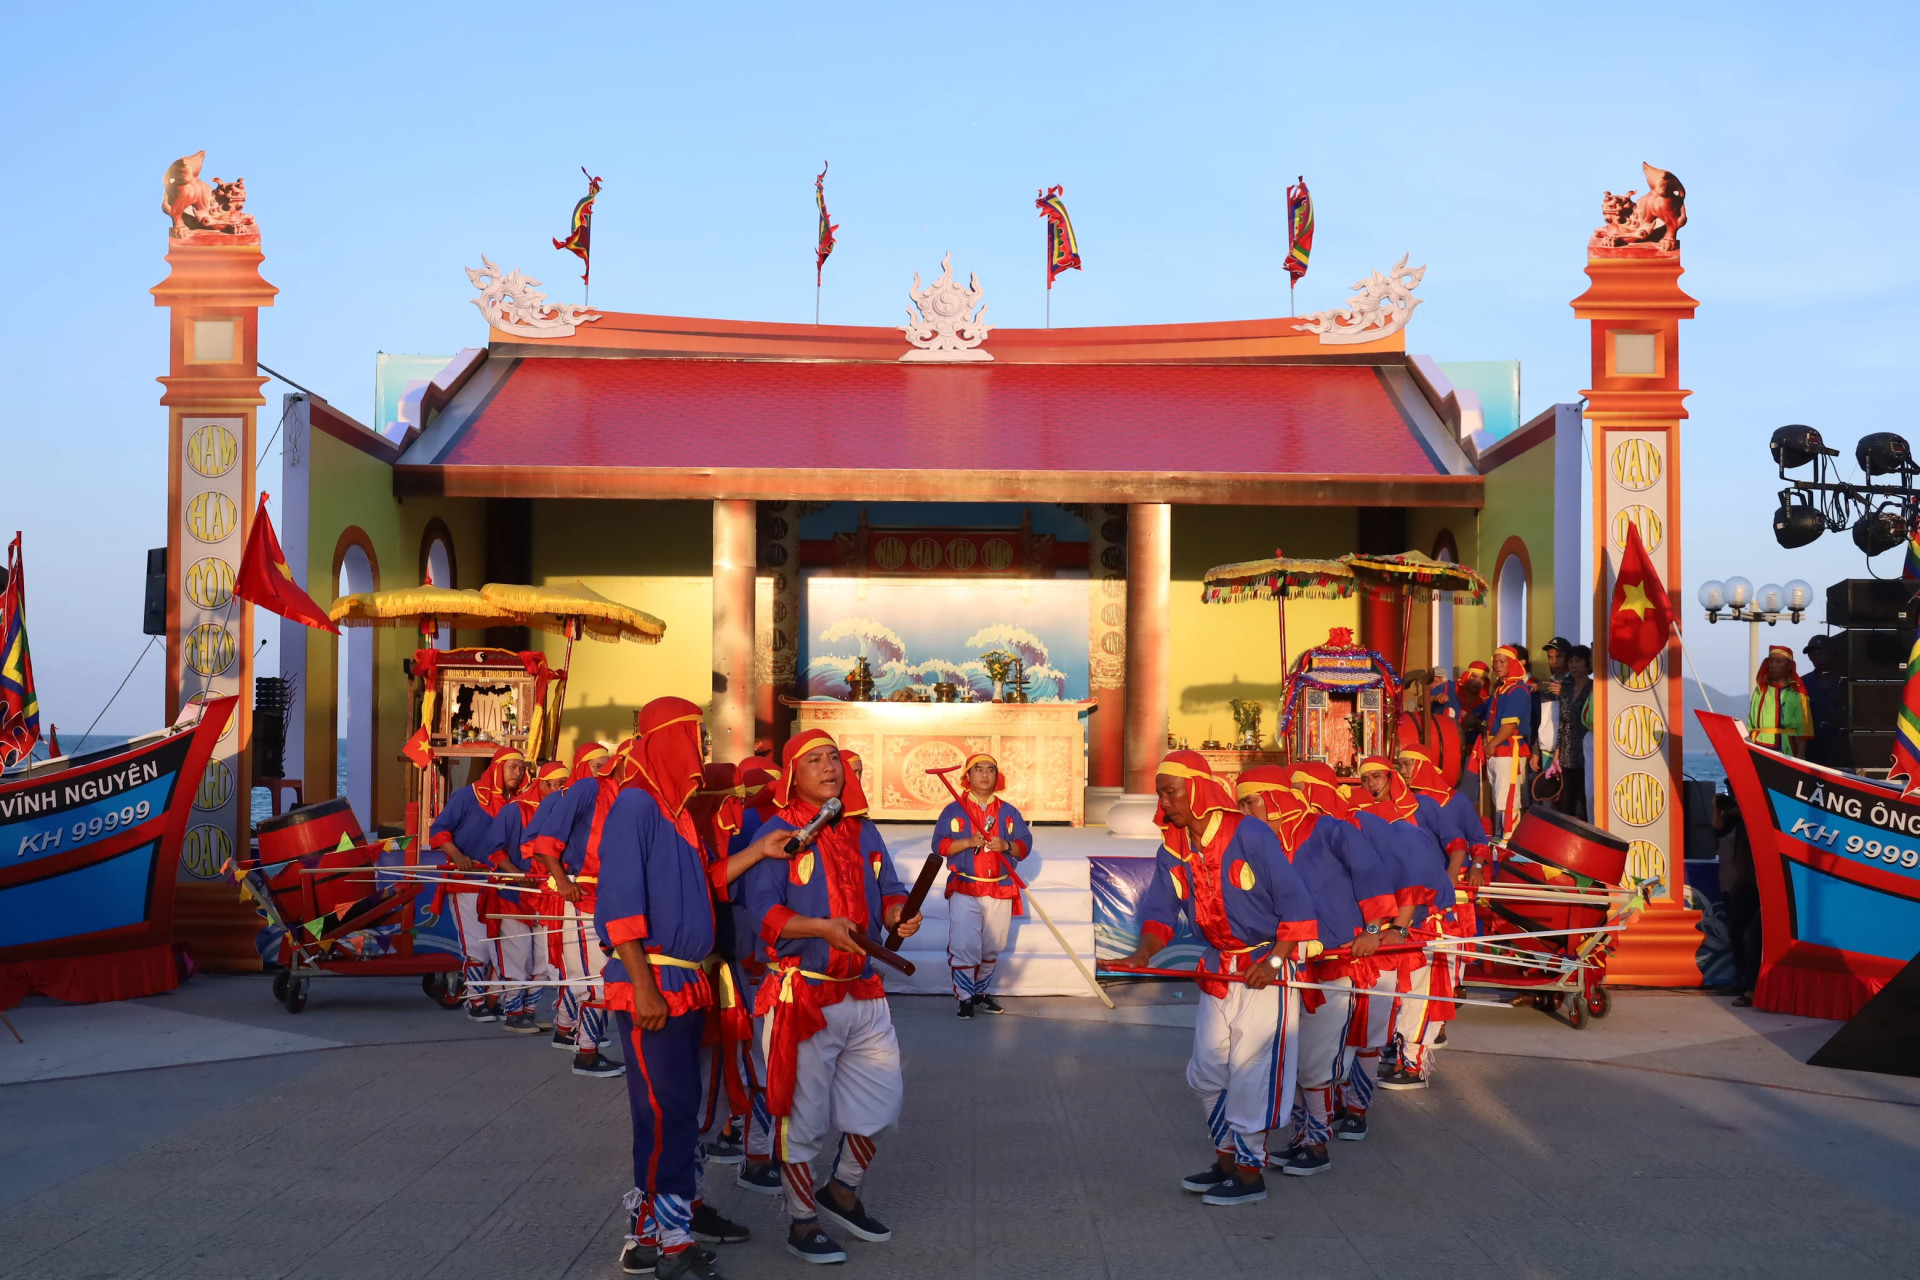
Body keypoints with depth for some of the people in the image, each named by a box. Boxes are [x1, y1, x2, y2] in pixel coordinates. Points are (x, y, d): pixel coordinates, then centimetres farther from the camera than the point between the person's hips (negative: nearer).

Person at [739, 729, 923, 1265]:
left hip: (863, 994, 6)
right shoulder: (777, 833, -8)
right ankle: (802, 1223, 20)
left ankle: (842, 1194, 36)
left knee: (878, 1102, 14)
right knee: (801, 1114, 4)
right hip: (802, 995, -6)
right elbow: (762, 913, -16)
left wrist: (901, 914, -14)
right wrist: (822, 928, -28)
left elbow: (888, 893, 9)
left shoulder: (863, 833, 12)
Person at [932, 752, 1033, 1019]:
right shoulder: (953, 810, 1)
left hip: (1000, 889, 3)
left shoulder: (1009, 812, 8)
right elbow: (939, 845, -4)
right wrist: (968, 842, -19)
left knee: (992, 947, 10)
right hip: (964, 888, -3)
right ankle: (965, 998, -2)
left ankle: (981, 991, 26)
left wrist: (1007, 846, -16)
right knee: (964, 946, -12)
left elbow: (1025, 845, 5)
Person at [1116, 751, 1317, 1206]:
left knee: (1251, 1073, -4)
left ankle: (1250, 1174, 8)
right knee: (1207, 1074, 12)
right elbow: (1160, 911, -2)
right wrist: (1143, 953, -21)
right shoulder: (1172, 850, 0)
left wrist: (1274, 960, -22)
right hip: (1216, 973, 7)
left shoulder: (1251, 836, -19)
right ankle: (1227, 1160, 28)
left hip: (1266, 971, -7)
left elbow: (1295, 904, -16)